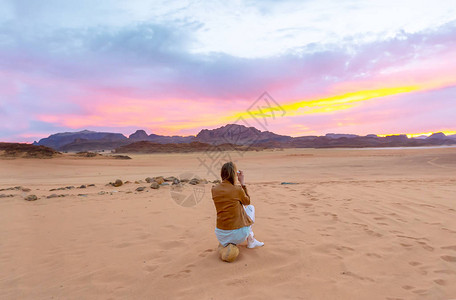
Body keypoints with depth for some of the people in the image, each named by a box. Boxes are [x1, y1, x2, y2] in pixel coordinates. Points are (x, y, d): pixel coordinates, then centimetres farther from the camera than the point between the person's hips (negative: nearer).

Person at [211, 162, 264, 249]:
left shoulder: (214, 190, -3)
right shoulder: (237, 189, -15)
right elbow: (247, 202, 8)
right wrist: (242, 183, 8)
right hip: (238, 235, -5)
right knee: (250, 207, 24)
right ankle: (250, 240, 28)